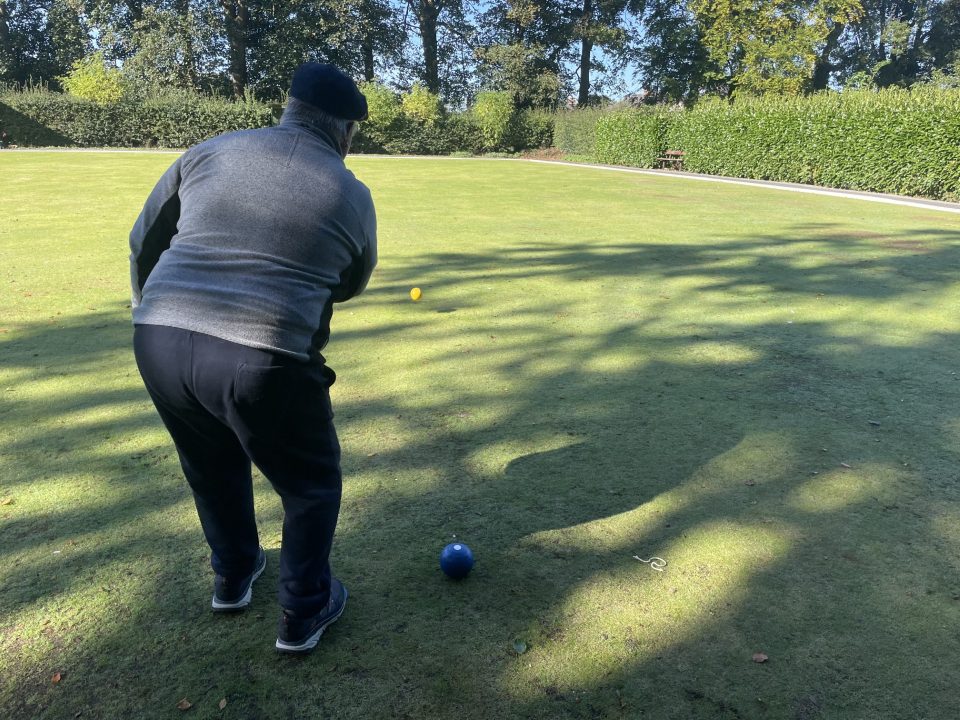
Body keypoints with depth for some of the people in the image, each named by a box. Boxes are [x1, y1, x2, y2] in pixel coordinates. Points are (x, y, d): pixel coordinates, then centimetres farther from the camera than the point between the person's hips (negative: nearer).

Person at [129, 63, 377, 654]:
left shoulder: (210, 152, 12)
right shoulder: (352, 195, 5)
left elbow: (145, 240, 17)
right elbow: (349, 286, 19)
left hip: (157, 341, 5)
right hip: (265, 360, -4)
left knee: (213, 467, 30)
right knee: (312, 482, 21)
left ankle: (233, 577, 50)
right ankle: (305, 612, 31)